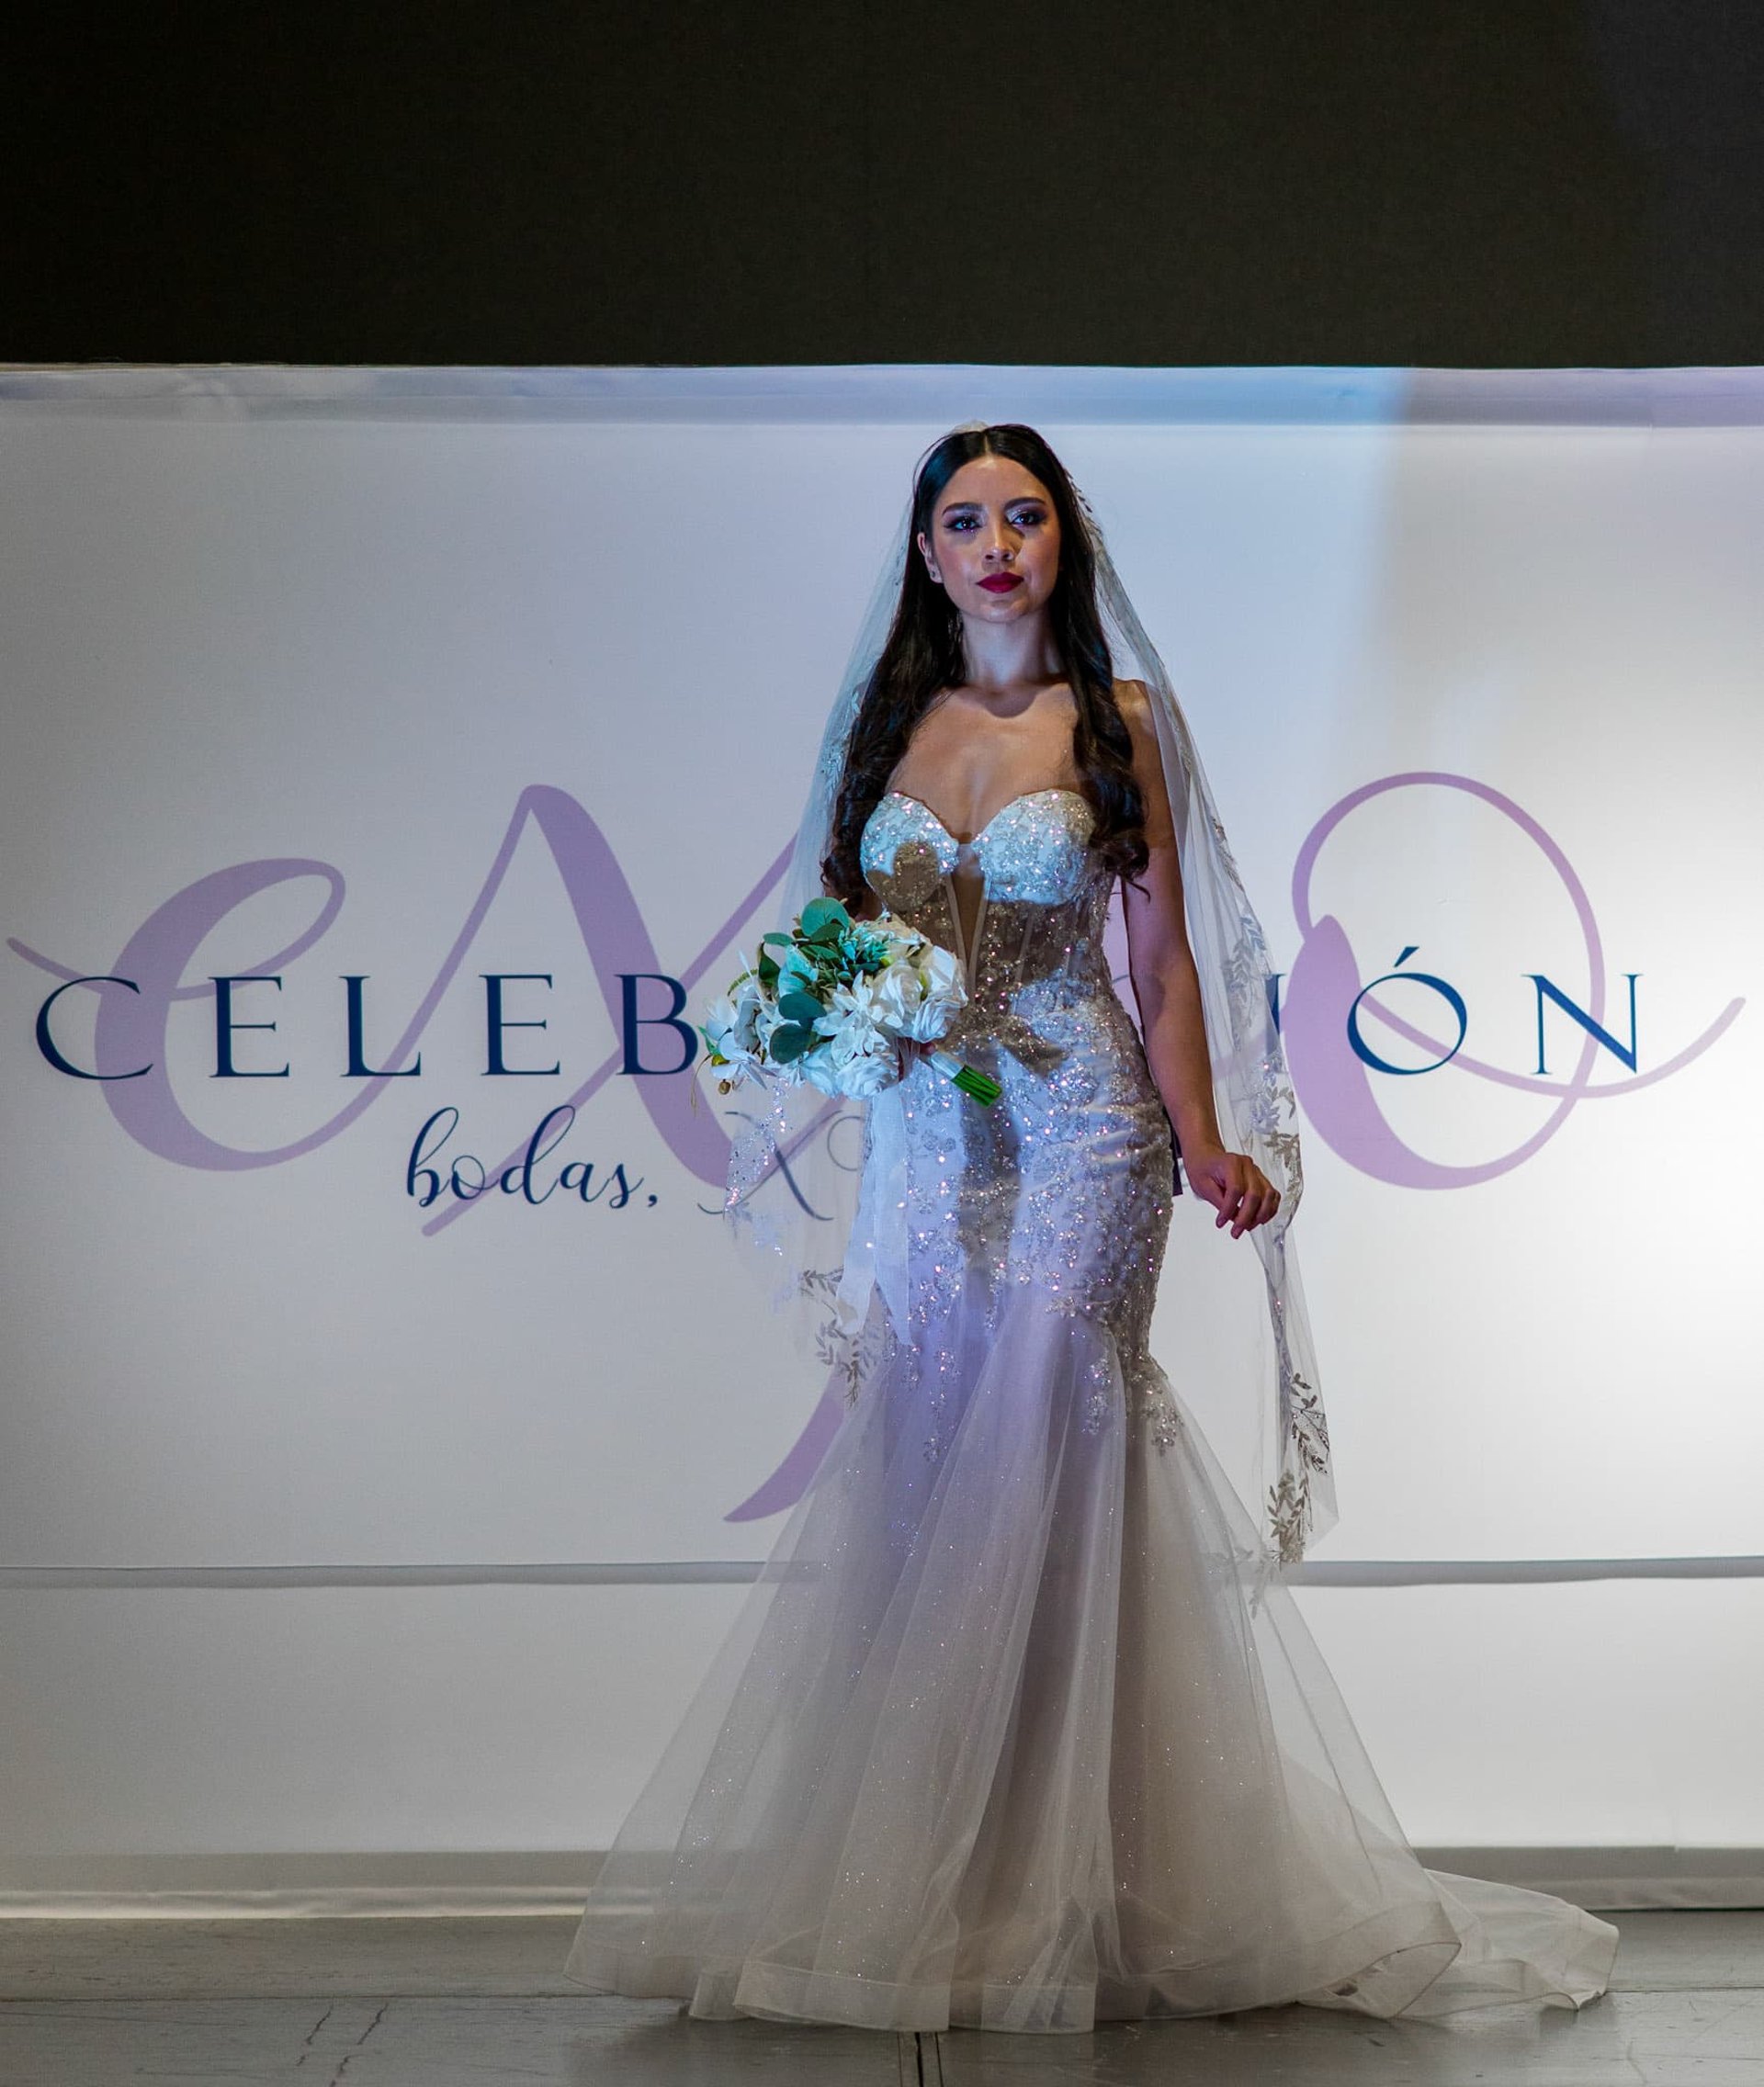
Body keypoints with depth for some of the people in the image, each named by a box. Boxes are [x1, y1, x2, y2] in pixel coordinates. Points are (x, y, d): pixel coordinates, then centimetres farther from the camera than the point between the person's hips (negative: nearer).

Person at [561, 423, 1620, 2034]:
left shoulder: (1115, 721, 2)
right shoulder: (890, 721, 12)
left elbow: (1167, 957, 1)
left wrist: (1208, 1149, -8)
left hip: (1076, 1134, -4)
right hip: (922, 1139, 4)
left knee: (1037, 1477, -6)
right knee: (916, 1480, 2)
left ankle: (1038, 1899, 3)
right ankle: (917, 1885, 11)